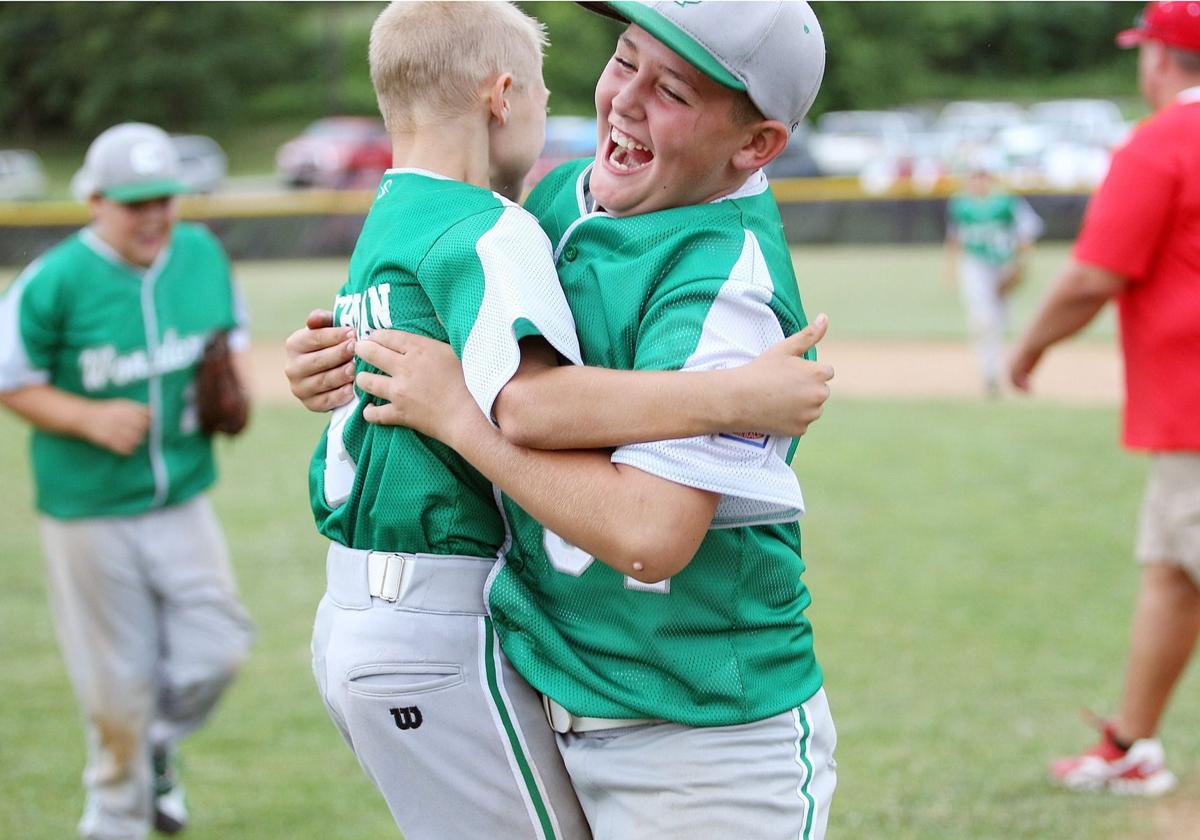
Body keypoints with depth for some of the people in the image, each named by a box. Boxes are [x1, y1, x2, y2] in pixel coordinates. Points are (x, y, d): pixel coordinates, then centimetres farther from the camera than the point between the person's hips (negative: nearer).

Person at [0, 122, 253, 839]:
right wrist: (91, 418, -21)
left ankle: (161, 745, 33)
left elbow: (232, 333, 17)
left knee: (217, 651, -1)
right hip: (89, 513, -4)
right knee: (117, 683, 4)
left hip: (183, 503, 4)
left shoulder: (203, 255, -1)